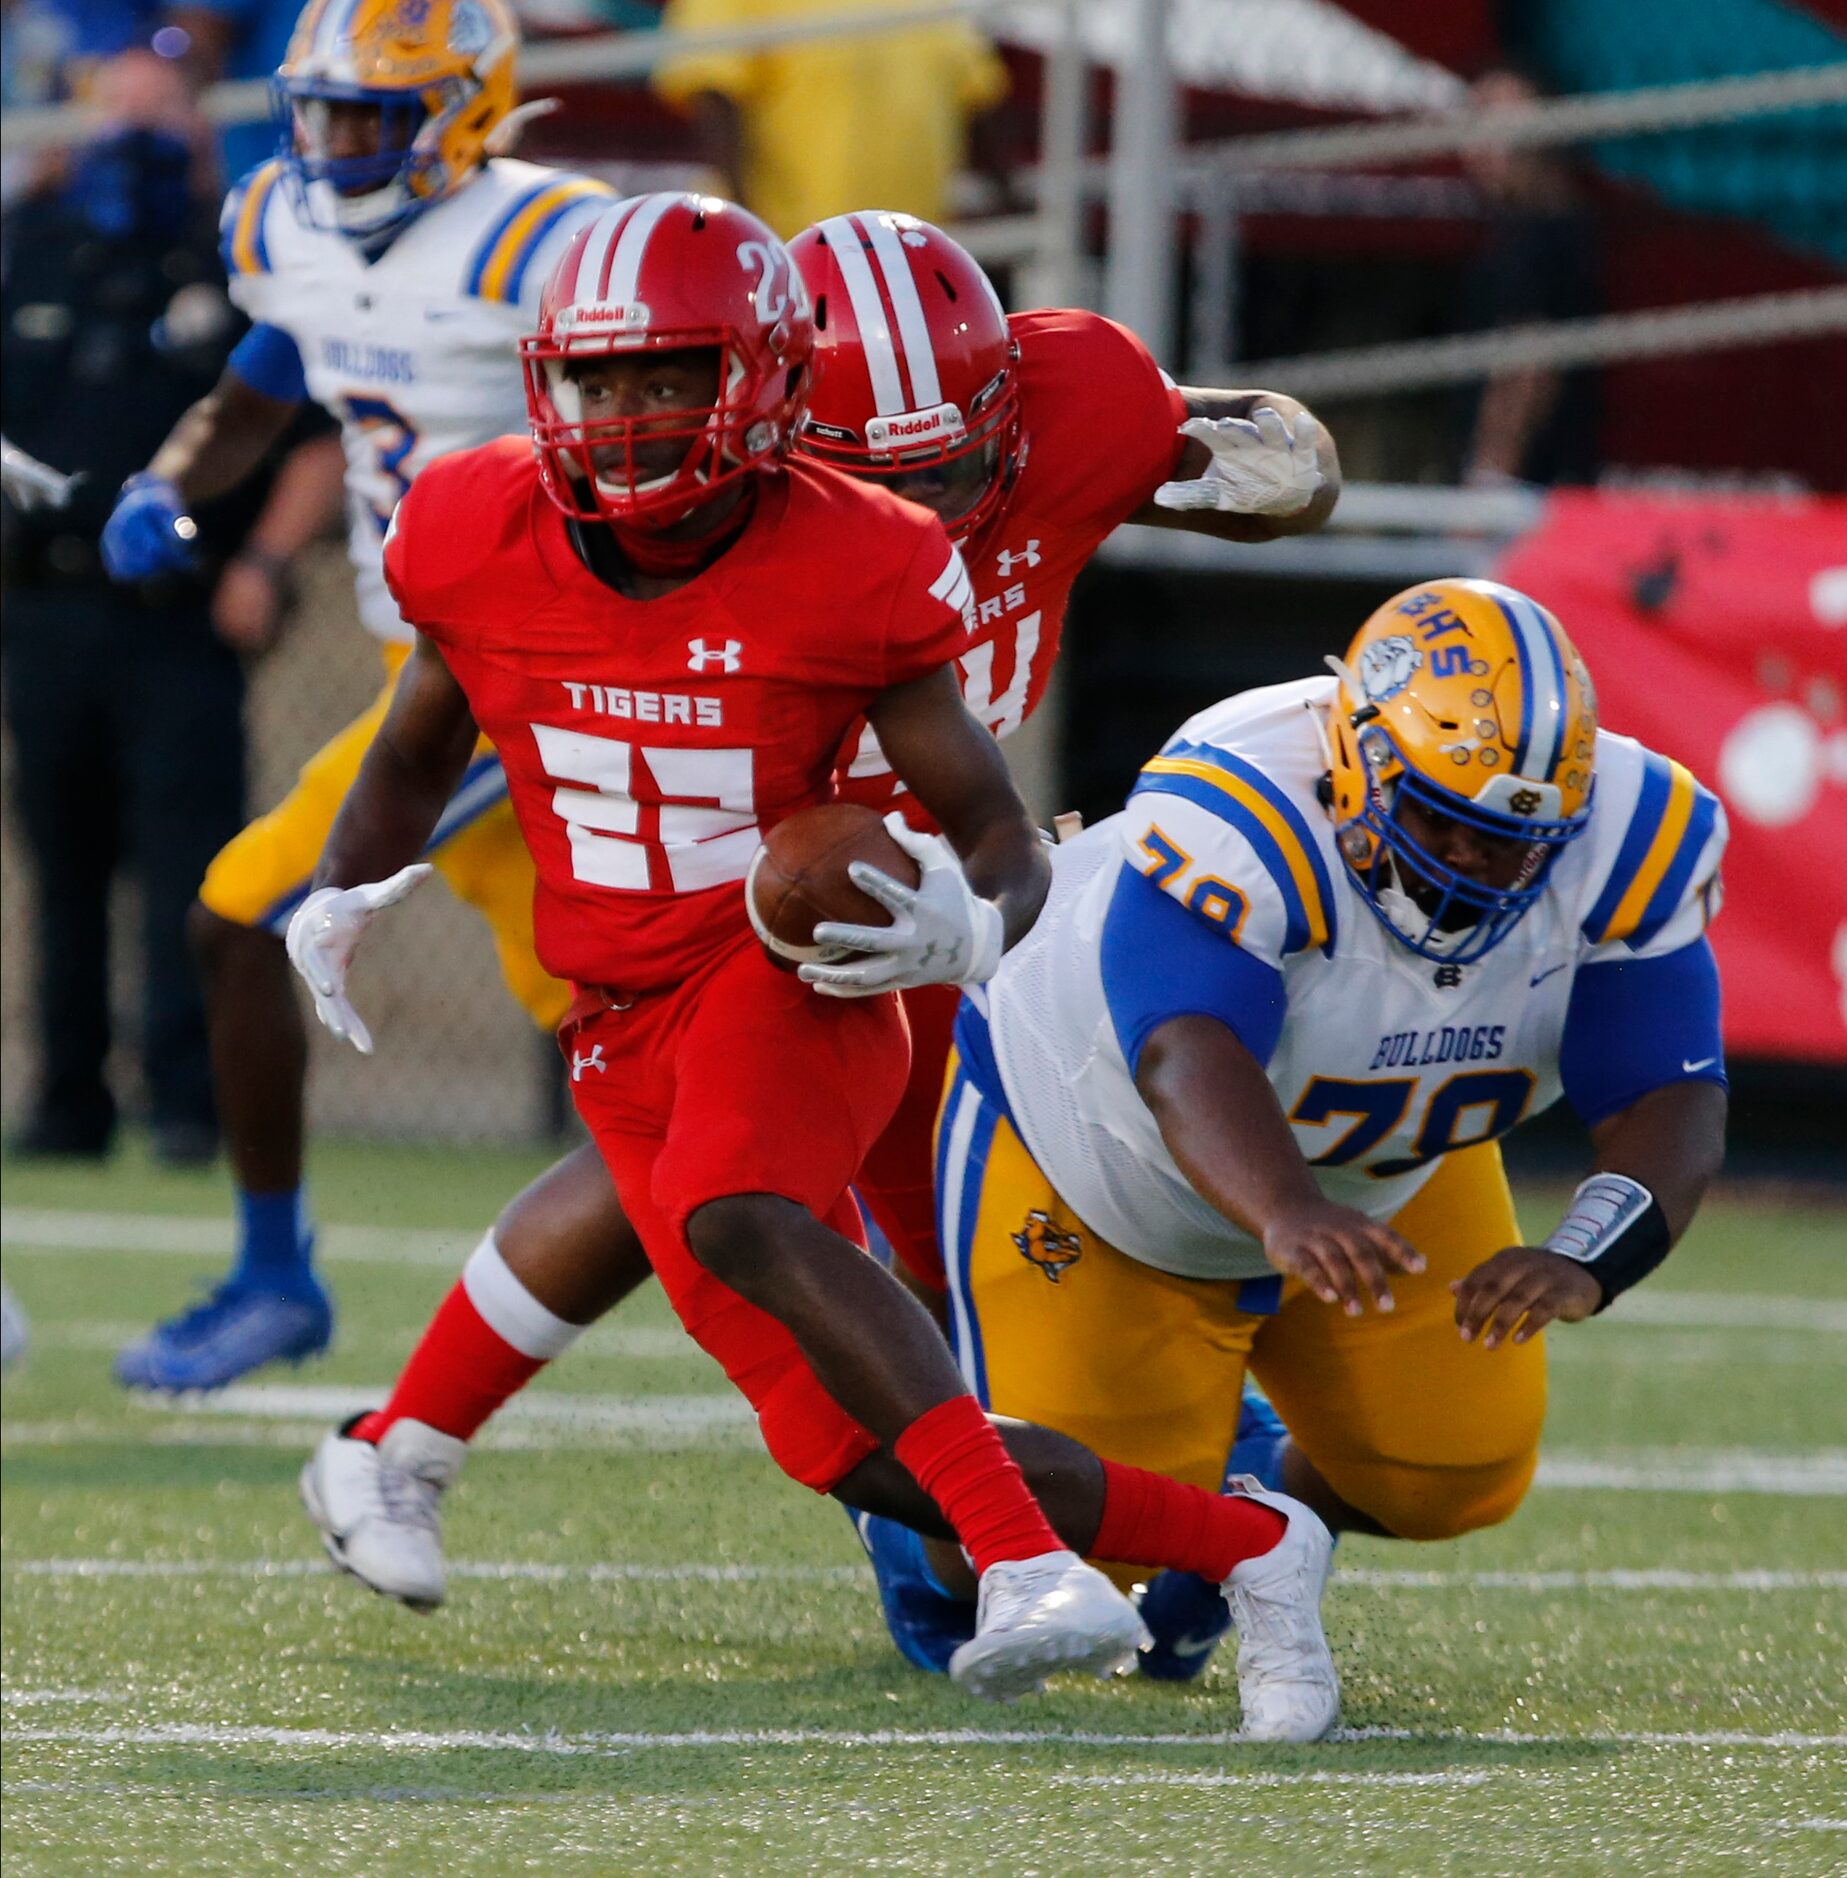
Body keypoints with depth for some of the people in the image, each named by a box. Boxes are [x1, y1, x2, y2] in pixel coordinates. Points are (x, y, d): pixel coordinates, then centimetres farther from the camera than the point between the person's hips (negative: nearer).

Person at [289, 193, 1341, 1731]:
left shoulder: (841, 577, -11)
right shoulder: (486, 541, -1)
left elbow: (1002, 834, -5)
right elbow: (418, 752, 19)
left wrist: (969, 930, -28)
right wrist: (342, 897, 0)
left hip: (791, 977, -4)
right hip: (623, 1027, 4)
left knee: (735, 1214, -39)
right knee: (864, 1453, -6)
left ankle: (1031, 1564, -43)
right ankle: (1244, 1547, 10)